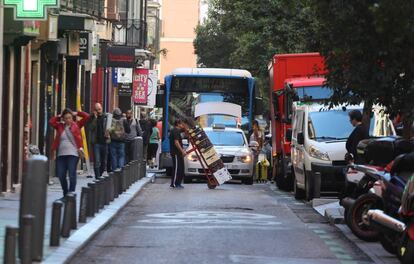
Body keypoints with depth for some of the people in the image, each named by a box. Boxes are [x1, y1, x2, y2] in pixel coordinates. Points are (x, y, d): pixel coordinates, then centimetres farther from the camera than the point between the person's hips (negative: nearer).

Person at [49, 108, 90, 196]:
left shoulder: (76, 125, 6)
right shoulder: (60, 126, 12)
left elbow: (87, 117, 2)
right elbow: (51, 121, 6)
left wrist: (76, 113, 7)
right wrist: (59, 117, 9)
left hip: (73, 154, -3)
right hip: (61, 154, 4)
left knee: (72, 175, -9)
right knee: (61, 176, 4)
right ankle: (65, 194, 19)